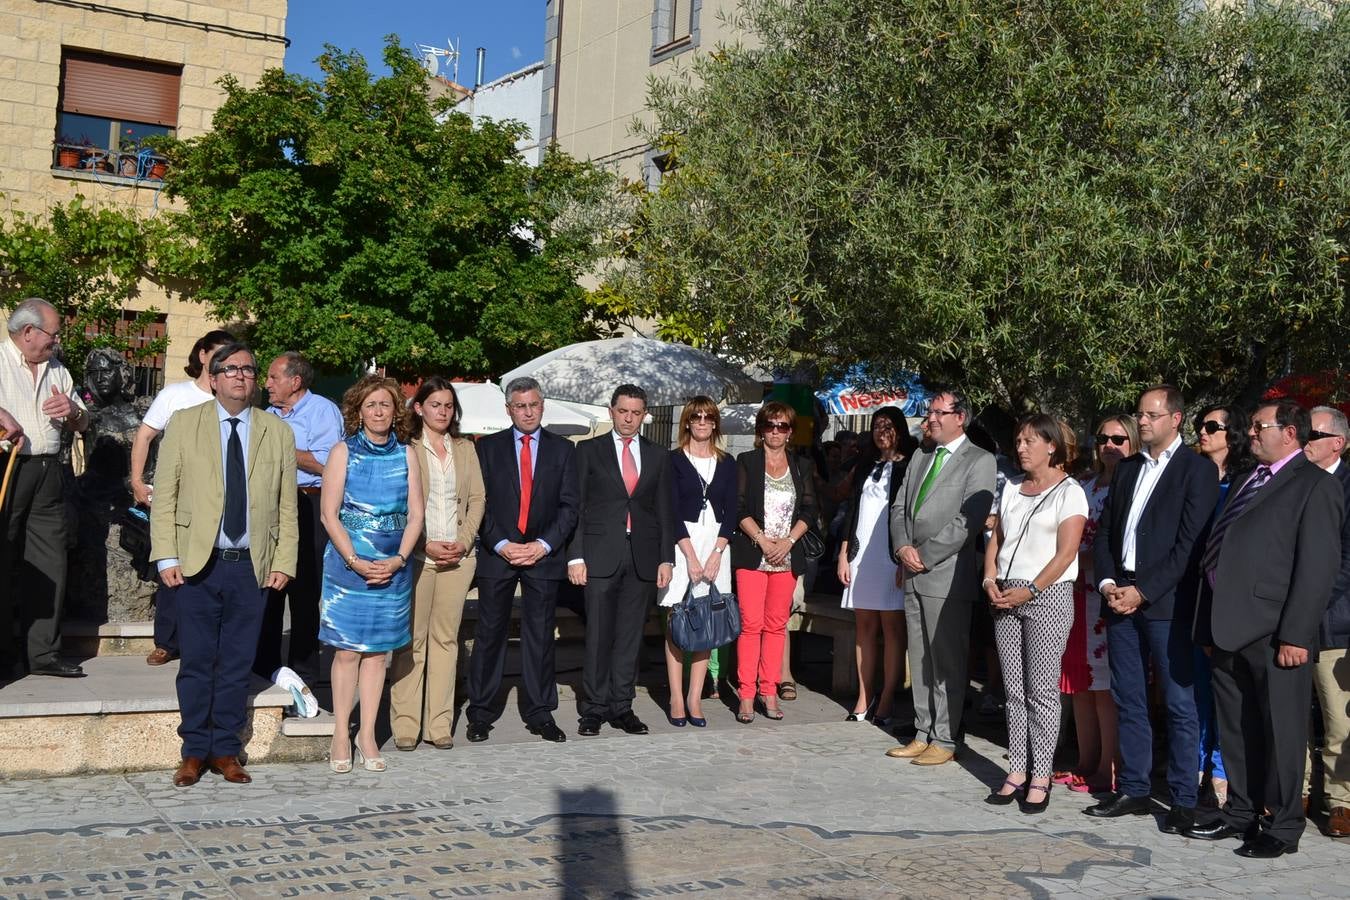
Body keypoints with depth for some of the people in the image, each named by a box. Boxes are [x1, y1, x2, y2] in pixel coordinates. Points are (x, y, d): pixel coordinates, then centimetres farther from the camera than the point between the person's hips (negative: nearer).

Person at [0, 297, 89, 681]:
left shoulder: (57, 371, 18)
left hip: (47, 472, 6)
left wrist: (73, 411, 1)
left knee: (50, 565, 6)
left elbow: (82, 424, 23)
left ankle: (42, 652, 13)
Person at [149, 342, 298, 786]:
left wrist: (284, 562, 0)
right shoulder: (183, 424, 5)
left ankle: (225, 750, 18)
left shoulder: (278, 432, 8)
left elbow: (287, 504, 7)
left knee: (237, 663, 7)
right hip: (198, 564, -1)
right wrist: (166, 557, -6)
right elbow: (164, 495, 2)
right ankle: (195, 751, 16)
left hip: (253, 566, 1)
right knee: (196, 662, 4)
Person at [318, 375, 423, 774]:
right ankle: (341, 737, 9)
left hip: (392, 568, 2)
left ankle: (367, 736, 15)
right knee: (347, 651, 0)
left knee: (377, 652, 7)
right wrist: (355, 561, -14)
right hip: (347, 566, -2)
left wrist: (399, 559, -9)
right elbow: (329, 515, -5)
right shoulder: (343, 452, 0)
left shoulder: (406, 455, 6)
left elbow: (415, 515, 5)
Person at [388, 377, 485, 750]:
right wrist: (426, 544, -12)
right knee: (411, 640, -1)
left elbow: (477, 498, 11)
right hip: (416, 555, -4)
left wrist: (465, 541, -2)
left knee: (446, 638, 6)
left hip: (458, 556, 4)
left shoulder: (465, 448, 14)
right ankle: (405, 724, 5)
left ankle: (439, 724, 11)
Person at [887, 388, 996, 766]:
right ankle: (923, 734, 20)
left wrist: (925, 555, -14)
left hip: (947, 575, -7)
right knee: (919, 659, 11)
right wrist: (903, 547, -3)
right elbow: (900, 507, 15)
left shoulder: (979, 461, -5)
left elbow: (969, 519, -14)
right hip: (914, 575, 7)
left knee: (947, 662, -1)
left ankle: (945, 740, 7)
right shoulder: (920, 458, 17)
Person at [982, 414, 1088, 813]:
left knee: (1041, 691, -4)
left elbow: (1066, 553, -11)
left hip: (1046, 596, -6)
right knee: (1014, 690, 7)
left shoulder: (1069, 492, -4)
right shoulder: (1012, 490, 15)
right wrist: (990, 581, -1)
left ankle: (1040, 778, 1)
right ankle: (1017, 772, 11)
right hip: (1006, 598, 6)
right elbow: (996, 539, 15)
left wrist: (1030, 591, -16)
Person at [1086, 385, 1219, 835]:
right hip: (1121, 597, 6)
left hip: (1166, 603, -6)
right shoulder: (1126, 468, 16)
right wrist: (1107, 583, 0)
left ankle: (1184, 800, 8)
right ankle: (1133, 790, 21)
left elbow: (1190, 543, -11)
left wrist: (1143, 591, -14)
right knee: (1128, 701, 11)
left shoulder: (1197, 469, -4)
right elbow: (1104, 531, 16)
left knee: (1179, 705, 0)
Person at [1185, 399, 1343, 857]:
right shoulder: (1246, 483, 19)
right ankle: (1241, 813, 28)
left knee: (1280, 731, 3)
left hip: (1273, 632, -8)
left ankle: (1283, 826, 15)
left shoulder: (1315, 485, -6)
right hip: (1230, 629, 8)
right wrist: (1212, 624, 13)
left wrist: (1295, 635, -18)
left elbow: (1318, 566, -13)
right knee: (1236, 730, 15)